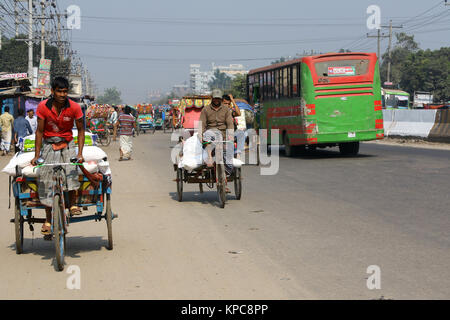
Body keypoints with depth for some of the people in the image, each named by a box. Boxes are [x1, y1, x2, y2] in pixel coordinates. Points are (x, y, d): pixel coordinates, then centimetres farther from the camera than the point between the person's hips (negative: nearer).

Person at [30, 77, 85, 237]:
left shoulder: (74, 107, -11)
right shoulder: (43, 107, -11)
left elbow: (81, 130, -1)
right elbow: (39, 131, -4)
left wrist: (80, 153, -8)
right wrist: (36, 155, -5)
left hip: (67, 144, 0)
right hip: (48, 144, 0)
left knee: (71, 168, -30)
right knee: (45, 177, -10)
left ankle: (73, 204, -18)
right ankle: (48, 219, -2)